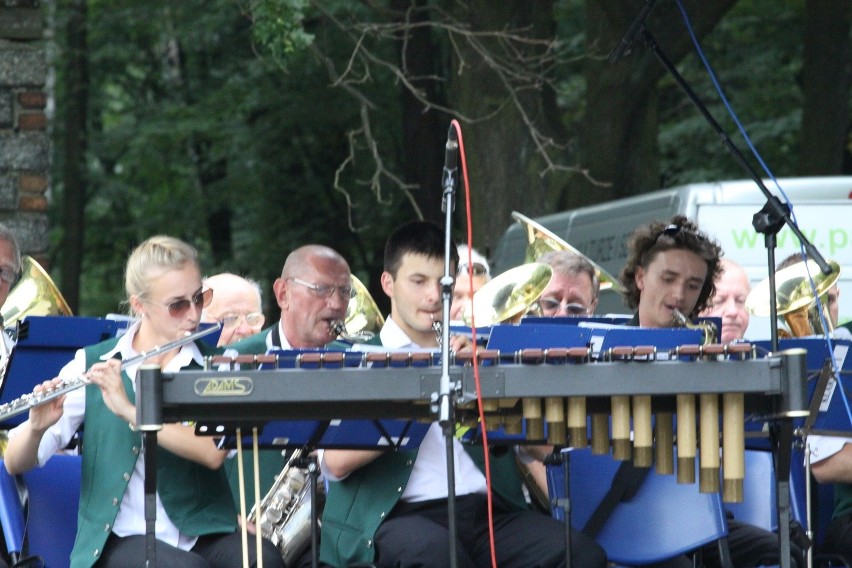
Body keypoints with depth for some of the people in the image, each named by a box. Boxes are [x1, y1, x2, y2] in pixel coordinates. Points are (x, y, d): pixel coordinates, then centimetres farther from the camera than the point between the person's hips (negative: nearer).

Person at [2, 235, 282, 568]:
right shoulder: (92, 364, 5)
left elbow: (213, 452, -13)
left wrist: (129, 410, -22)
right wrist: (37, 426, -19)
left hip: (204, 536, 1)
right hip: (120, 537, -1)